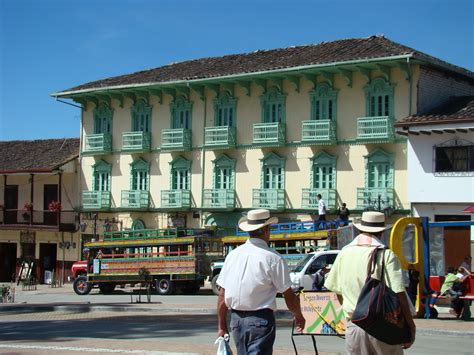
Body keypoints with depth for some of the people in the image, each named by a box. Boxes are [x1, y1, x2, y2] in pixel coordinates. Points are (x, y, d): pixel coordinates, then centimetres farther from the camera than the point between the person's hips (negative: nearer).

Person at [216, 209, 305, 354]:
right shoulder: (273, 258, -11)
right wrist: (299, 316, 12)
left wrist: (222, 326, 13)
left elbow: (222, 295, 5)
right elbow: (289, 296, -7)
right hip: (261, 319, -6)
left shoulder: (233, 255, 3)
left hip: (236, 319, 6)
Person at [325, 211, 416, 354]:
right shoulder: (386, 254, -8)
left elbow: (338, 291, 11)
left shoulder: (344, 253, 5)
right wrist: (411, 326, -9)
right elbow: (398, 294, -15)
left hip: (354, 325, 4)